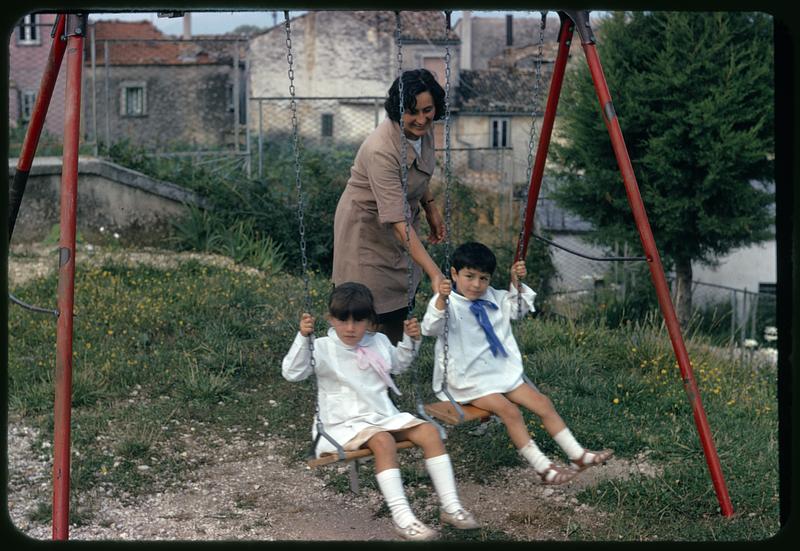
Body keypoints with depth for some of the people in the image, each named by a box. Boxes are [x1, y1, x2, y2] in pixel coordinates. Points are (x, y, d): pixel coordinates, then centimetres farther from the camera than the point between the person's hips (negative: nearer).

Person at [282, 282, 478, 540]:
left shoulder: (379, 342, 10)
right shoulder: (323, 348, -7)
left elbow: (398, 364, 30)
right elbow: (292, 372, -17)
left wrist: (411, 340, 14)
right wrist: (302, 337, -27)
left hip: (385, 416, 6)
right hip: (347, 424, -6)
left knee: (429, 431, -15)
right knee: (383, 441, -36)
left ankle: (450, 506, -13)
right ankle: (401, 517, -37)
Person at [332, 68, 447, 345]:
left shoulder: (423, 127, -12)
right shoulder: (381, 150, -36)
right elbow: (397, 221, -40)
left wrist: (430, 207, 7)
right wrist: (434, 273, -45)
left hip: (402, 224, 8)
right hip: (368, 227, -8)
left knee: (402, 310, 13)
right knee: (379, 313, -6)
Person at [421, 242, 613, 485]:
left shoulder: (493, 299, 11)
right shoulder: (447, 303, -12)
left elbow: (517, 309, 26)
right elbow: (430, 328, -29)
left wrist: (516, 282, 9)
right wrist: (441, 300, -46)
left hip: (502, 372, 8)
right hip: (469, 381, -7)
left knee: (543, 403, -3)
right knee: (509, 410, -26)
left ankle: (577, 455, 3)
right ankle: (543, 467, -22)